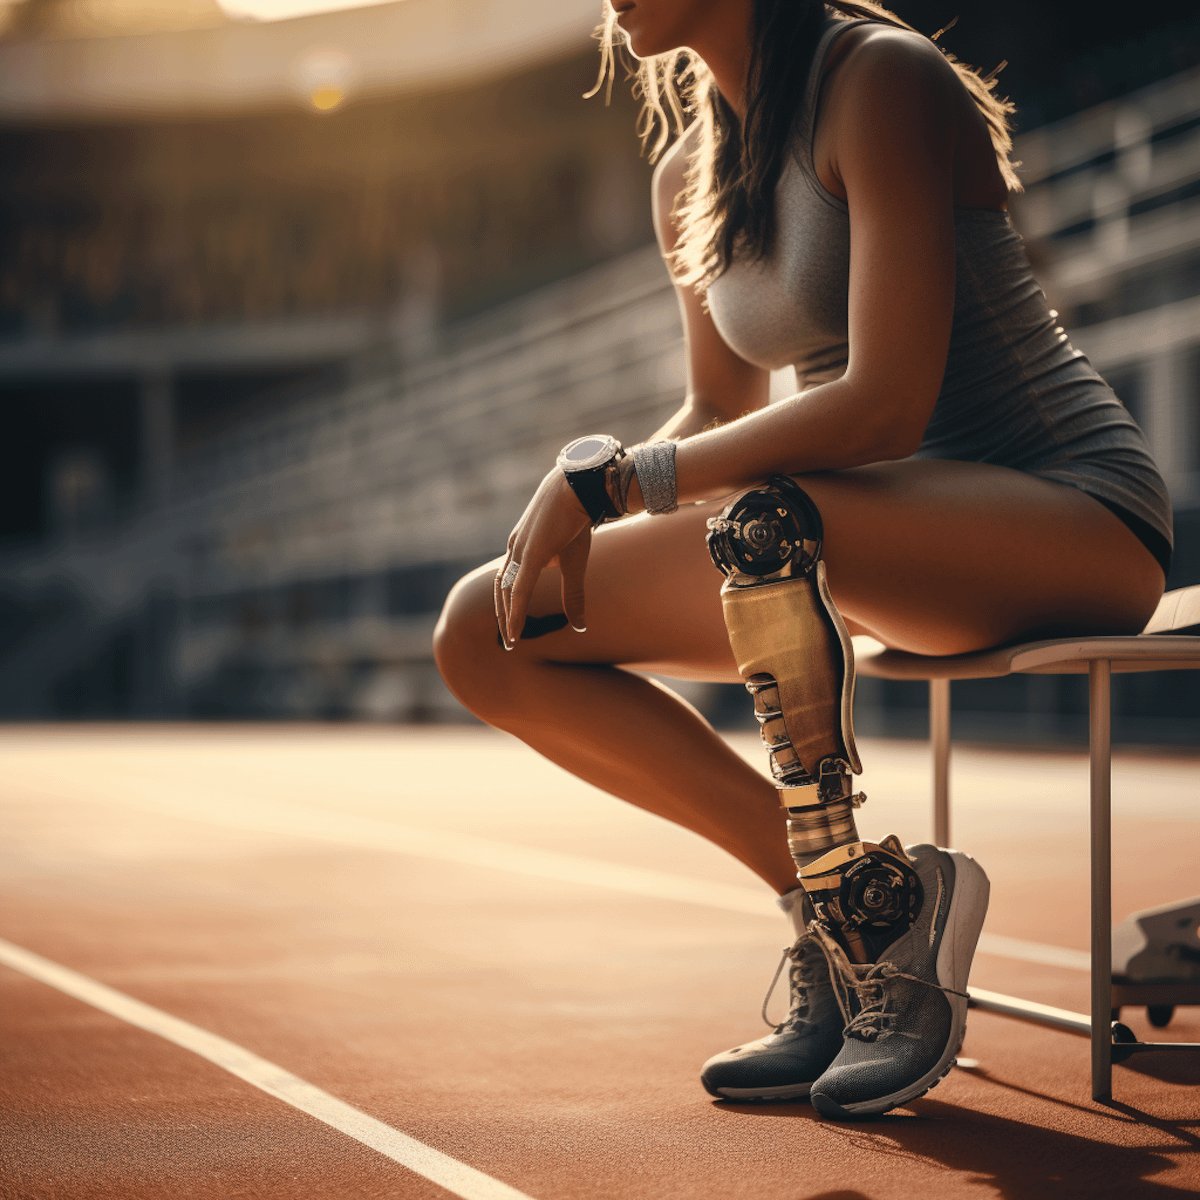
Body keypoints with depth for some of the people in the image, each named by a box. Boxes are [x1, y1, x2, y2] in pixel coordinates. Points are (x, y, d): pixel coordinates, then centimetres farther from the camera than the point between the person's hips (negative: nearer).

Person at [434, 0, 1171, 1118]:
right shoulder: (689, 175, 8)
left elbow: (884, 405, -25)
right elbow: (719, 417, 17)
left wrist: (612, 476, -21)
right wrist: (567, 520, -3)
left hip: (1073, 520, -8)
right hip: (881, 547, 8)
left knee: (763, 527, -40)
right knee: (485, 635, -4)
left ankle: (864, 912, -17)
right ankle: (841, 894, -6)